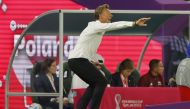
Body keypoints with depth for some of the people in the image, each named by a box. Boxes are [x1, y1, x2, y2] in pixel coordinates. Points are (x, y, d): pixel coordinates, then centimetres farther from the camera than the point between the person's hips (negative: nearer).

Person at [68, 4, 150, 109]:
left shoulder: (97, 27, 18)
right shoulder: (97, 26, -12)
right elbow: (115, 25, -23)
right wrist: (134, 23, -29)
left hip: (75, 60, 10)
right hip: (79, 60, -10)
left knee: (94, 84, 18)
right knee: (101, 82, -10)